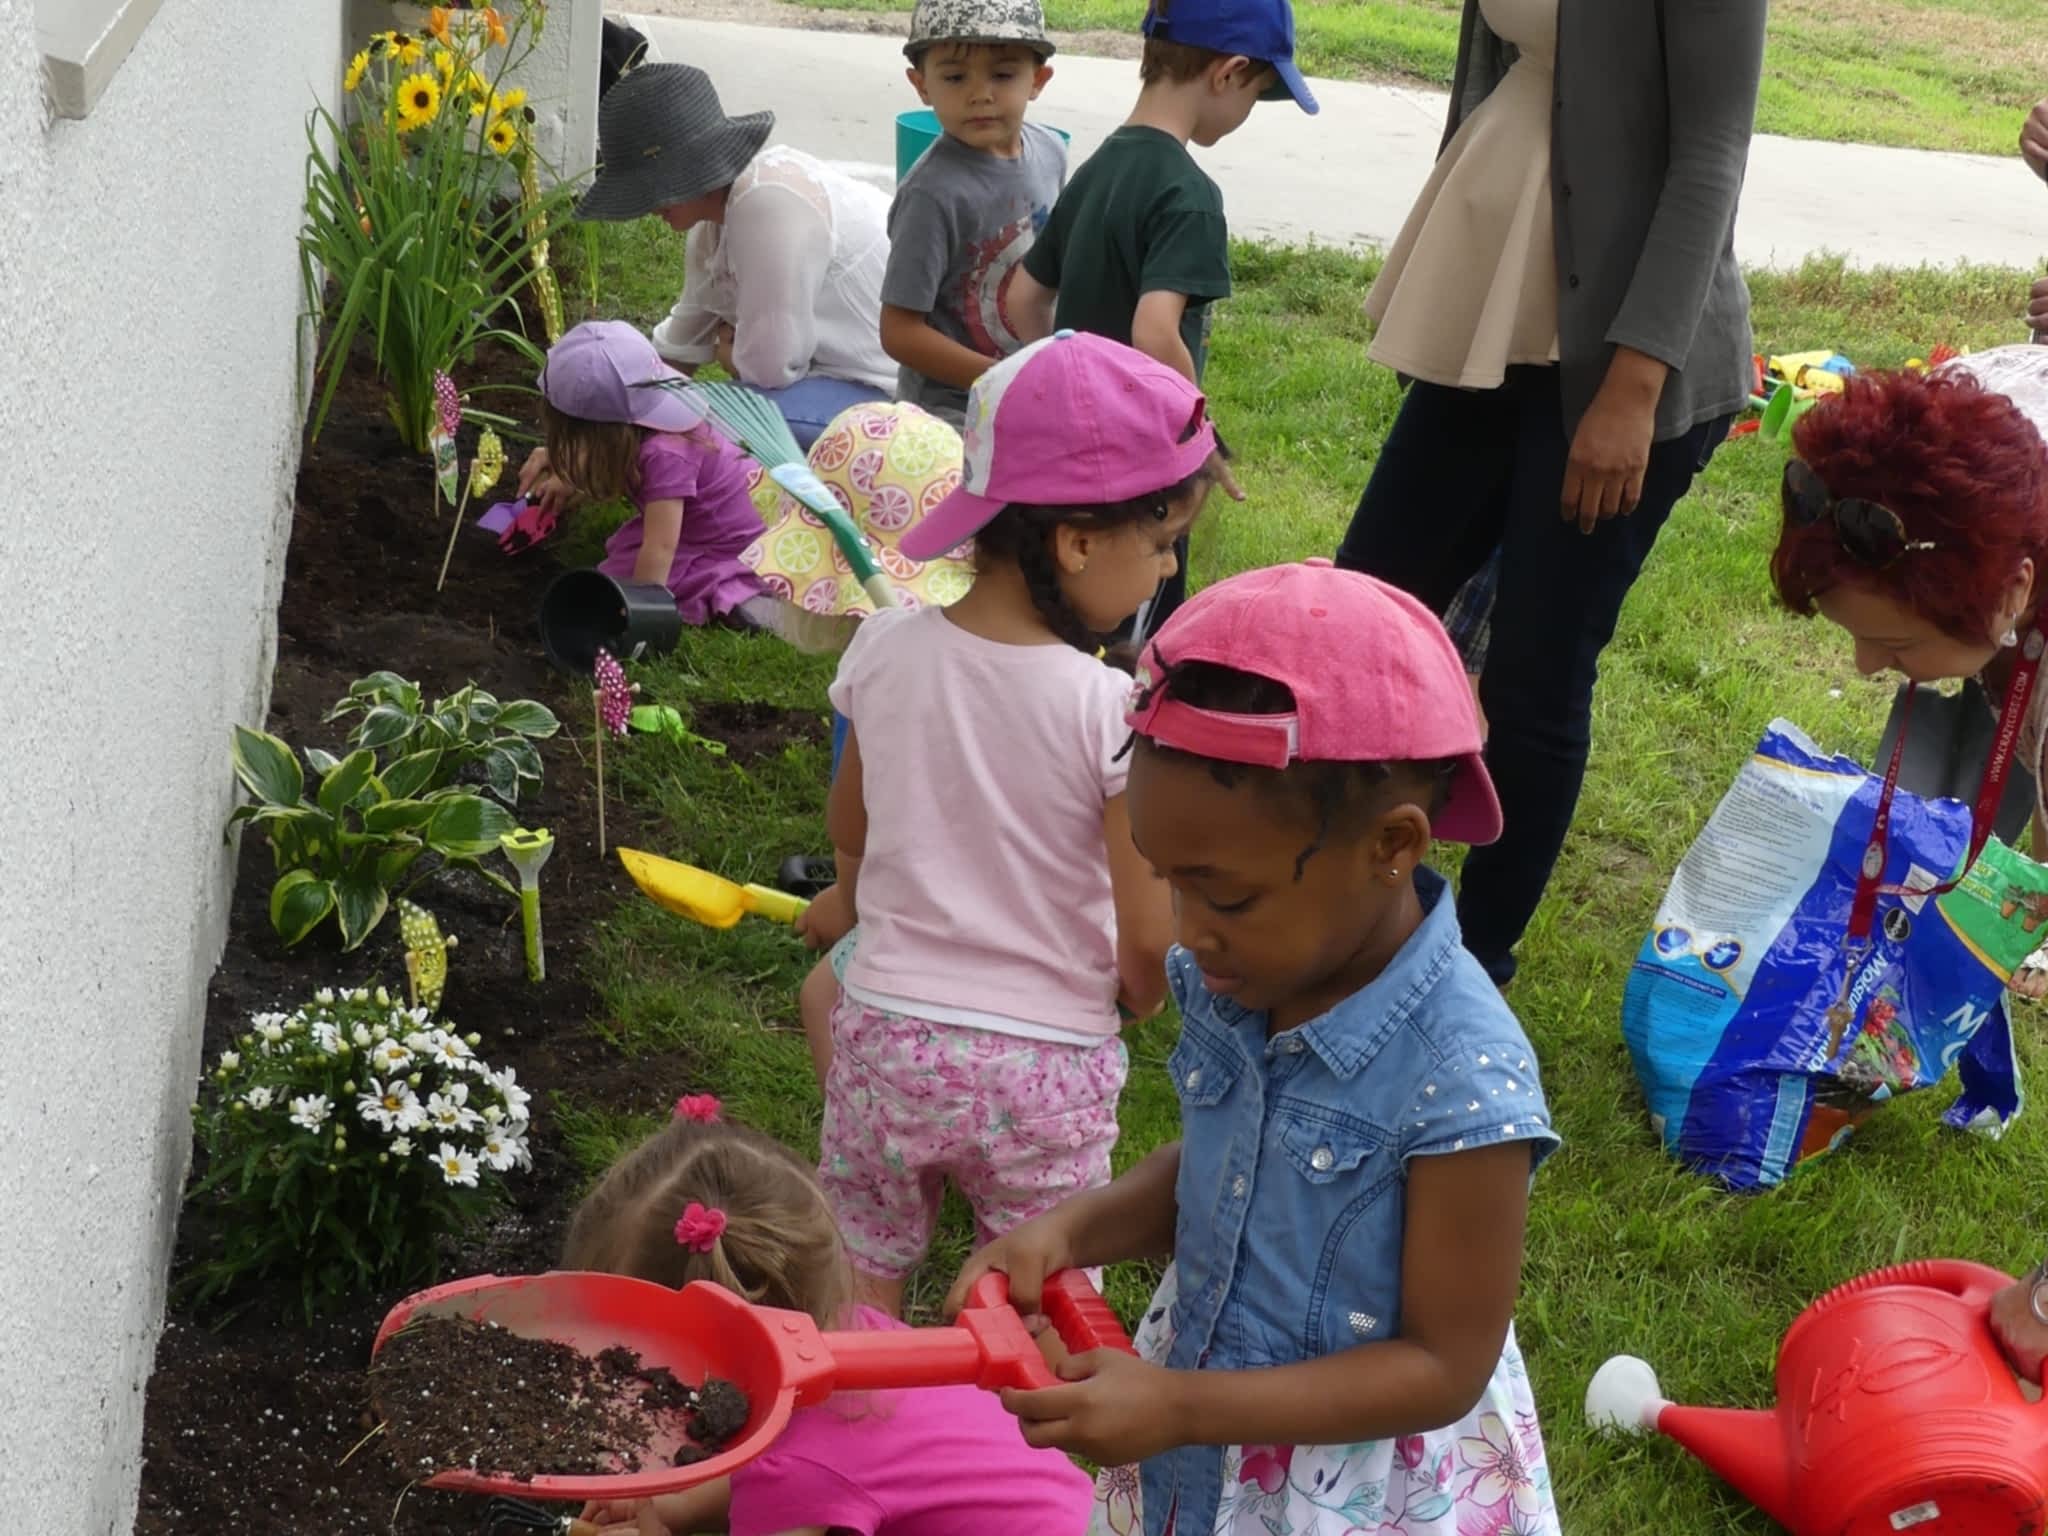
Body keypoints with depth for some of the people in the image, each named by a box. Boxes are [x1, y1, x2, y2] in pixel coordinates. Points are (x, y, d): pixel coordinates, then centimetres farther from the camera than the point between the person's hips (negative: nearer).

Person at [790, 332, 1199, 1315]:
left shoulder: (886, 653, -8)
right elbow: (1150, 943, -17)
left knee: (856, 1303, 20)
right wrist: (1130, 997, 8)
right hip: (1048, 1067, -3)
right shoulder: (1113, 710, -20)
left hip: (887, 1039, 3)